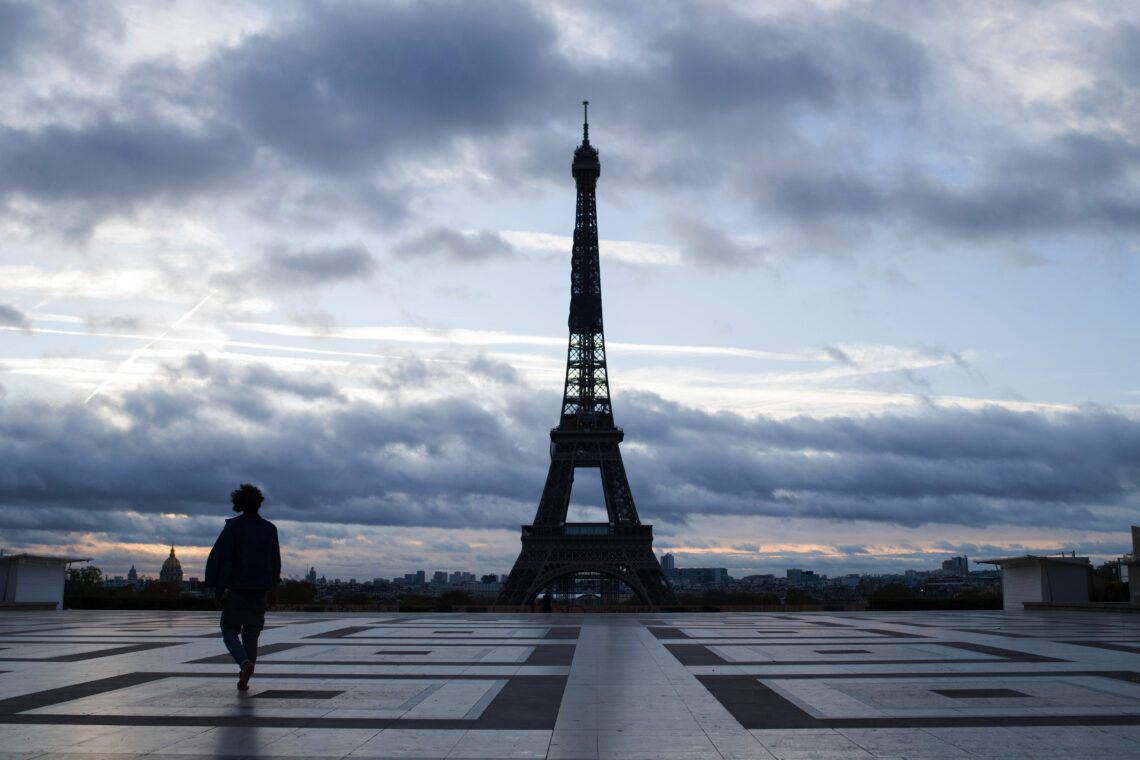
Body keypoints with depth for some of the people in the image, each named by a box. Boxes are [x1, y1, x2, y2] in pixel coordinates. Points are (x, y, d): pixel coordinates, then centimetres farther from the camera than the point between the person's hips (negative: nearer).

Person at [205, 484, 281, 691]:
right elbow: (275, 562, 8)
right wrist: (273, 590, 18)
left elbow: (224, 561, -11)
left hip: (237, 588, -3)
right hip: (261, 589, 3)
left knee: (229, 629, 10)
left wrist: (218, 592, -6)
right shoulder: (269, 528, 3)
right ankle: (245, 679, 9)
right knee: (251, 634, 12)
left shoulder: (232, 527, -7)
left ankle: (245, 662, -15)